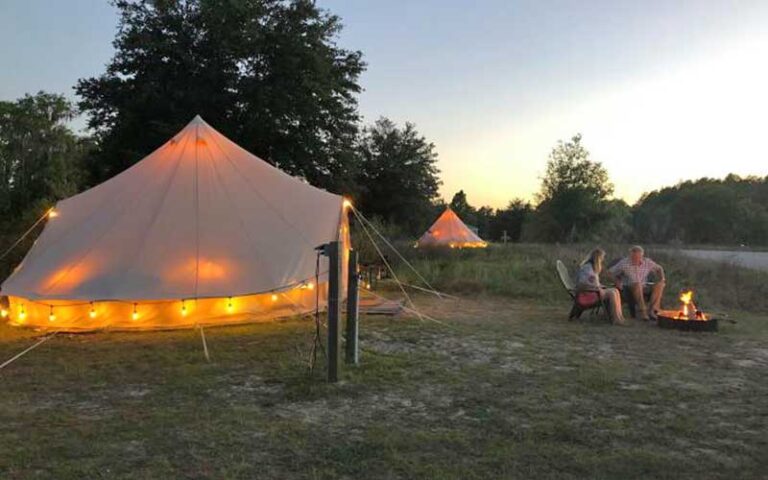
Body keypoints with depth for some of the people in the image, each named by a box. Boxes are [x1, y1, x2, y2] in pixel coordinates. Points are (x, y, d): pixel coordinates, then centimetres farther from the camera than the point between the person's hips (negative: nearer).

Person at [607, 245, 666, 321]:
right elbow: (610, 272, -2)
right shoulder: (624, 263, -8)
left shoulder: (648, 262, 2)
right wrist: (617, 281, -16)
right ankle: (642, 311, -36)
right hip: (629, 288, -4)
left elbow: (659, 268, 20)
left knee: (659, 285, -20)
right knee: (637, 285, -37)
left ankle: (652, 311, -27)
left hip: (644, 287, 4)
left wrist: (662, 277, 2)